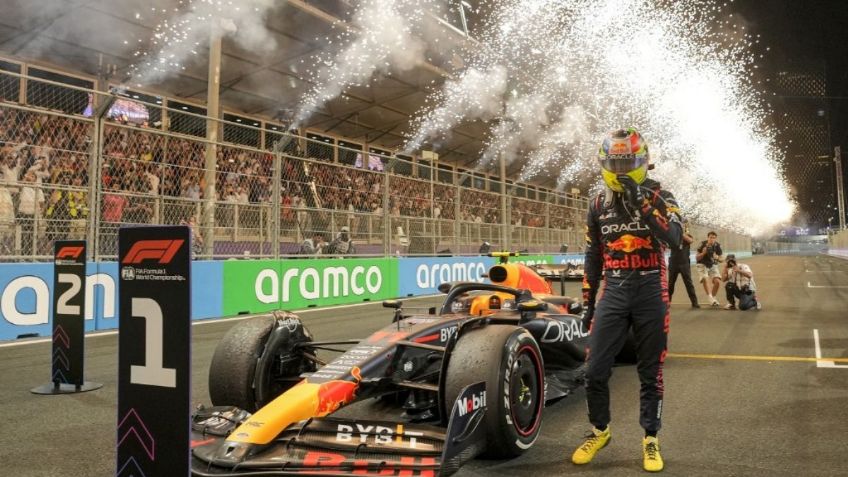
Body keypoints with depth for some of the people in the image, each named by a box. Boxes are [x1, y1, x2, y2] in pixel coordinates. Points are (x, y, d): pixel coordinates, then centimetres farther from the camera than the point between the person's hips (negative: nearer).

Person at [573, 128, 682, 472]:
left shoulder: (659, 197, 0)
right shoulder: (598, 205, 8)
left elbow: (674, 239, -19)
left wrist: (643, 204, -27)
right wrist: (588, 303, 13)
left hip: (650, 293, -2)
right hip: (612, 293, 2)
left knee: (650, 372, 7)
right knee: (595, 371, 0)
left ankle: (650, 439, 23)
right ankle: (599, 430, 22)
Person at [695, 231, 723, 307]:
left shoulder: (717, 245, -7)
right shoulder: (703, 244, -16)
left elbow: (720, 259, 2)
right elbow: (697, 258, -9)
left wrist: (717, 257, -21)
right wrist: (703, 253, -28)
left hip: (713, 265, 3)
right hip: (702, 265, -3)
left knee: (717, 281, -11)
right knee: (705, 279, -26)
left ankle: (713, 297, 9)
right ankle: (711, 298, -26)